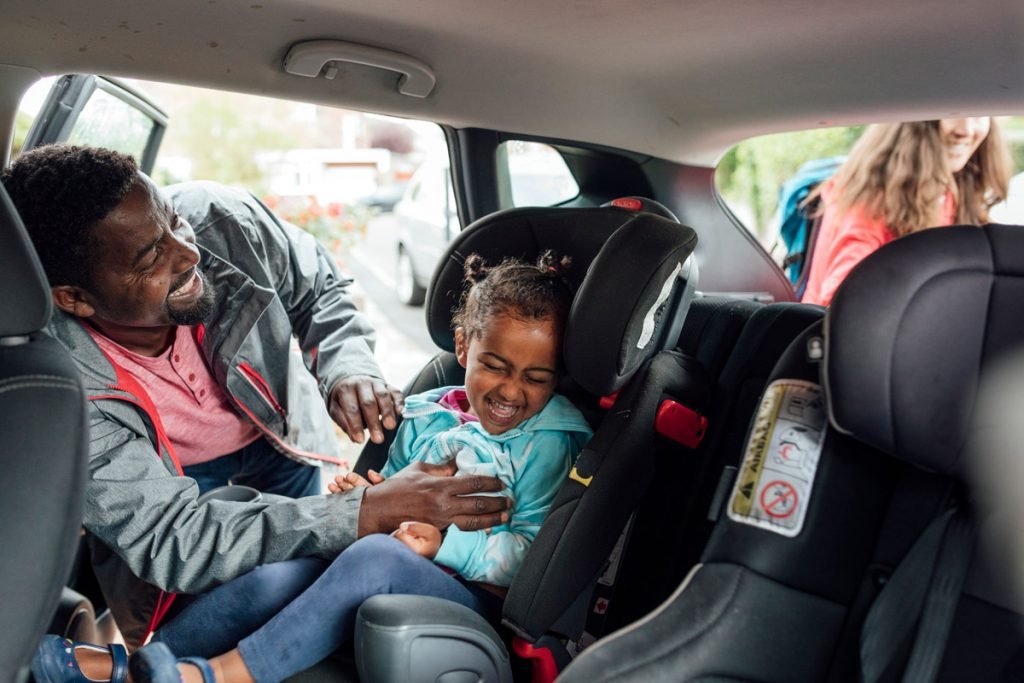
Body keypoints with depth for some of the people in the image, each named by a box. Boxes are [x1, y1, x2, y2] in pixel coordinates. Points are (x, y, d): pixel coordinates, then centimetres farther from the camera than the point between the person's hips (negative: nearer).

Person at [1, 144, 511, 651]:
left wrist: (347, 368, -26)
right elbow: (169, 540, -34)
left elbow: (320, 289, -4)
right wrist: (372, 512, -43)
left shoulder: (223, 221, -24)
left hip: (275, 450, 4)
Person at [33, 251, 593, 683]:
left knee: (377, 555, -34)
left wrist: (446, 542, -20)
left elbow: (533, 554, -8)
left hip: (478, 602, -4)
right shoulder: (425, 416, 13)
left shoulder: (550, 440, -1)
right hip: (387, 584, 5)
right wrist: (361, 497, -2)